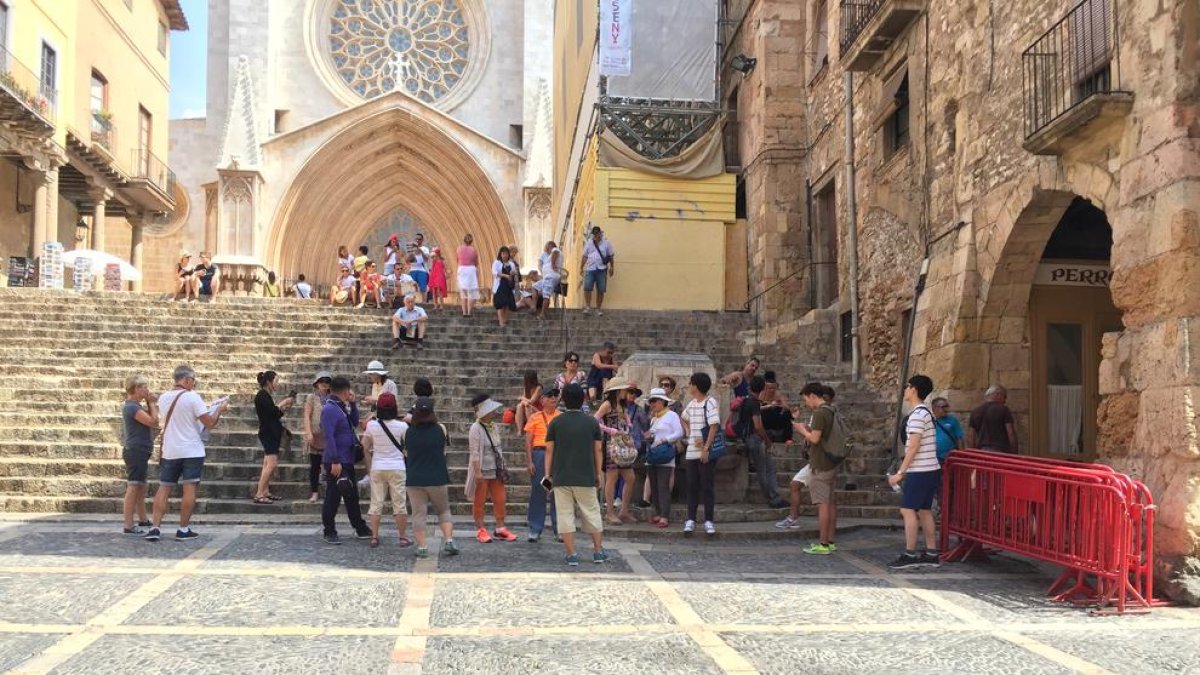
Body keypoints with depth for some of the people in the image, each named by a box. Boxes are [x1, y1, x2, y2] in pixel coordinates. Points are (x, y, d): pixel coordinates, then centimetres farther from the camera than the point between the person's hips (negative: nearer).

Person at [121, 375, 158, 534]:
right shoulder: (132, 407, -17)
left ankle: (143, 520, 29)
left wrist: (151, 404, 8)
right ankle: (129, 526, -10)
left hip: (139, 452, 11)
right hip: (136, 452, -11)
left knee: (141, 487, 18)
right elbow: (153, 421, -21)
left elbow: (150, 419, 21)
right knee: (133, 487, -10)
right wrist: (152, 403, -8)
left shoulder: (136, 406, 16)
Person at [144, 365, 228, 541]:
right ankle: (183, 530, 2)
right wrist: (220, 409, 4)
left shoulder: (163, 398, 6)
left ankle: (155, 527, 3)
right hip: (192, 451, -5)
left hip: (169, 452, 5)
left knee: (164, 488, 9)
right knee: (189, 488, 1)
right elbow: (209, 423, -13)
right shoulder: (193, 397, -13)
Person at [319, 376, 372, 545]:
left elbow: (355, 422, 16)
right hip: (336, 461, -9)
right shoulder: (330, 409, -17)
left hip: (347, 460, 9)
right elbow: (329, 437, -22)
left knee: (351, 495, 16)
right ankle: (328, 531, 10)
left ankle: (360, 528, 25)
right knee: (333, 496, 0)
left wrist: (352, 404, 4)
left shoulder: (342, 407, 11)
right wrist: (335, 461, -25)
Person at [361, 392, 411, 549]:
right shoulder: (402, 426, -11)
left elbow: (365, 447, 5)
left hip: (377, 468, 2)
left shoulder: (371, 425, -5)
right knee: (400, 504, 6)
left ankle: (374, 537, 9)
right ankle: (403, 538, 10)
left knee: (376, 503, 9)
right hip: (397, 468, -2)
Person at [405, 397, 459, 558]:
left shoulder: (409, 432, -3)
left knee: (418, 513, 4)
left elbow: (407, 452, 10)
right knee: (444, 510, 14)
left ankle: (422, 547, 1)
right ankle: (449, 541, 1)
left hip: (414, 479, 0)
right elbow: (443, 452, 8)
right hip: (437, 479, 0)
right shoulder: (440, 429, -5)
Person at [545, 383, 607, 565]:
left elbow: (549, 450, 0)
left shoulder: (556, 422, -1)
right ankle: (598, 552, 18)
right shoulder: (592, 422, 1)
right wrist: (598, 474, 11)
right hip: (586, 477, 1)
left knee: (566, 515, 4)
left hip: (561, 477, -1)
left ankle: (572, 555, 3)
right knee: (592, 513, 12)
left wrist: (548, 475, 6)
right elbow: (598, 450, 3)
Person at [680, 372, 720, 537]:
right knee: (692, 487, 8)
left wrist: (706, 448, -20)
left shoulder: (711, 403, -10)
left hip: (707, 453, -7)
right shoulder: (691, 404, 13)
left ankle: (708, 521, 7)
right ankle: (690, 520, 13)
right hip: (691, 452, 7)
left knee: (708, 487, 1)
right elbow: (684, 419, 31)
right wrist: (688, 432, 12)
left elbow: (714, 426, -16)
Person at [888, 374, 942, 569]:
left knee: (908, 510, -7)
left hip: (920, 471, -10)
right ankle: (931, 554, 15)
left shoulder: (918, 415, -16)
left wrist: (900, 473, -17)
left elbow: (913, 447, -20)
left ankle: (909, 554, -7)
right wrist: (905, 471, 21)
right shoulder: (927, 412, 15)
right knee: (925, 510, 12)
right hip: (930, 469, 10)